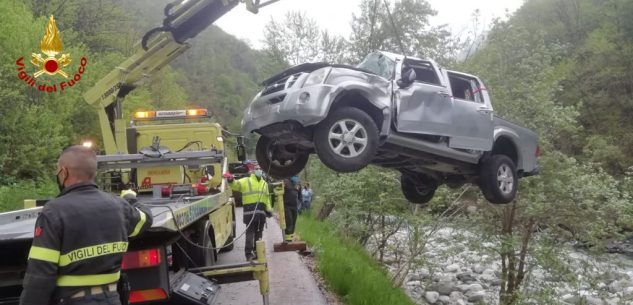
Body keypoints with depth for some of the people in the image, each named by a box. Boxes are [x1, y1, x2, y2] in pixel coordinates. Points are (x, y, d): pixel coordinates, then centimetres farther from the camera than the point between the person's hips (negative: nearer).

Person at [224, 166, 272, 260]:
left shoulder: (264, 183, 21)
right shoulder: (246, 181, 2)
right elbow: (236, 185, -14)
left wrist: (269, 209, 14)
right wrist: (231, 180, -35)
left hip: (261, 212, 6)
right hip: (250, 211, -6)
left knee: (258, 233, 12)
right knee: (250, 233, -7)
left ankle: (257, 252, 22)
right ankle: (249, 253, -6)